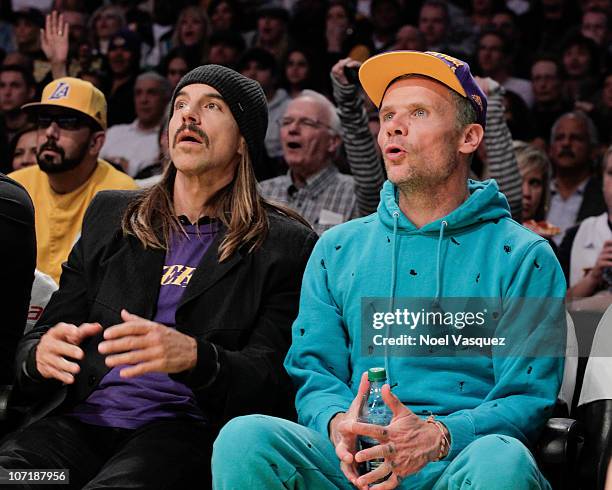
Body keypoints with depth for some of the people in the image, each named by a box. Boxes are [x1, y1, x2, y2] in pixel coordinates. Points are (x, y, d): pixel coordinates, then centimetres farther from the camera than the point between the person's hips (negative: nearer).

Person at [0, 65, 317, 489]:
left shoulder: (286, 245, 8)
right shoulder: (109, 215, 20)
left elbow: (275, 381, -2)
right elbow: (45, 333, 17)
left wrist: (194, 357, -23)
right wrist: (40, 354, -9)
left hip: (184, 427, -3)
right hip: (82, 418, 3)